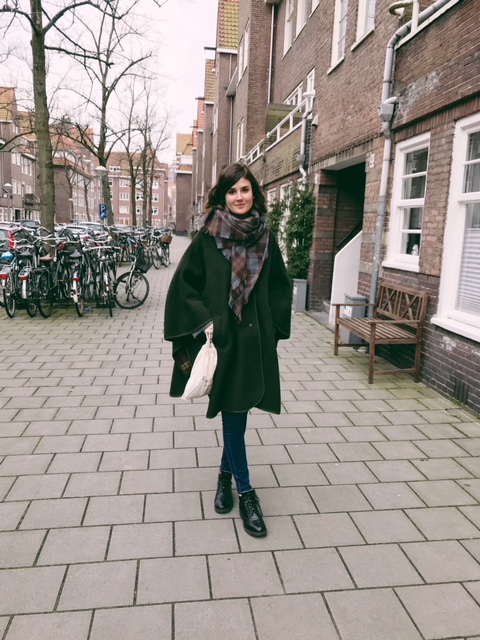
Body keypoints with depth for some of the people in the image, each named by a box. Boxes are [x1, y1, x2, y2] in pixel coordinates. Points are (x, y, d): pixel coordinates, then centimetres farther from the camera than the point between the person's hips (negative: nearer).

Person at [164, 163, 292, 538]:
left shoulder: (265, 237, 5)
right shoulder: (207, 238, -4)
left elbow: (280, 286, 12)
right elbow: (184, 283, -2)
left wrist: (271, 324, 4)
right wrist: (204, 322, -12)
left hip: (255, 339, 3)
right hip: (222, 338, -3)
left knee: (239, 410, 13)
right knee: (233, 411, 2)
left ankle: (226, 472, 38)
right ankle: (245, 492, 16)